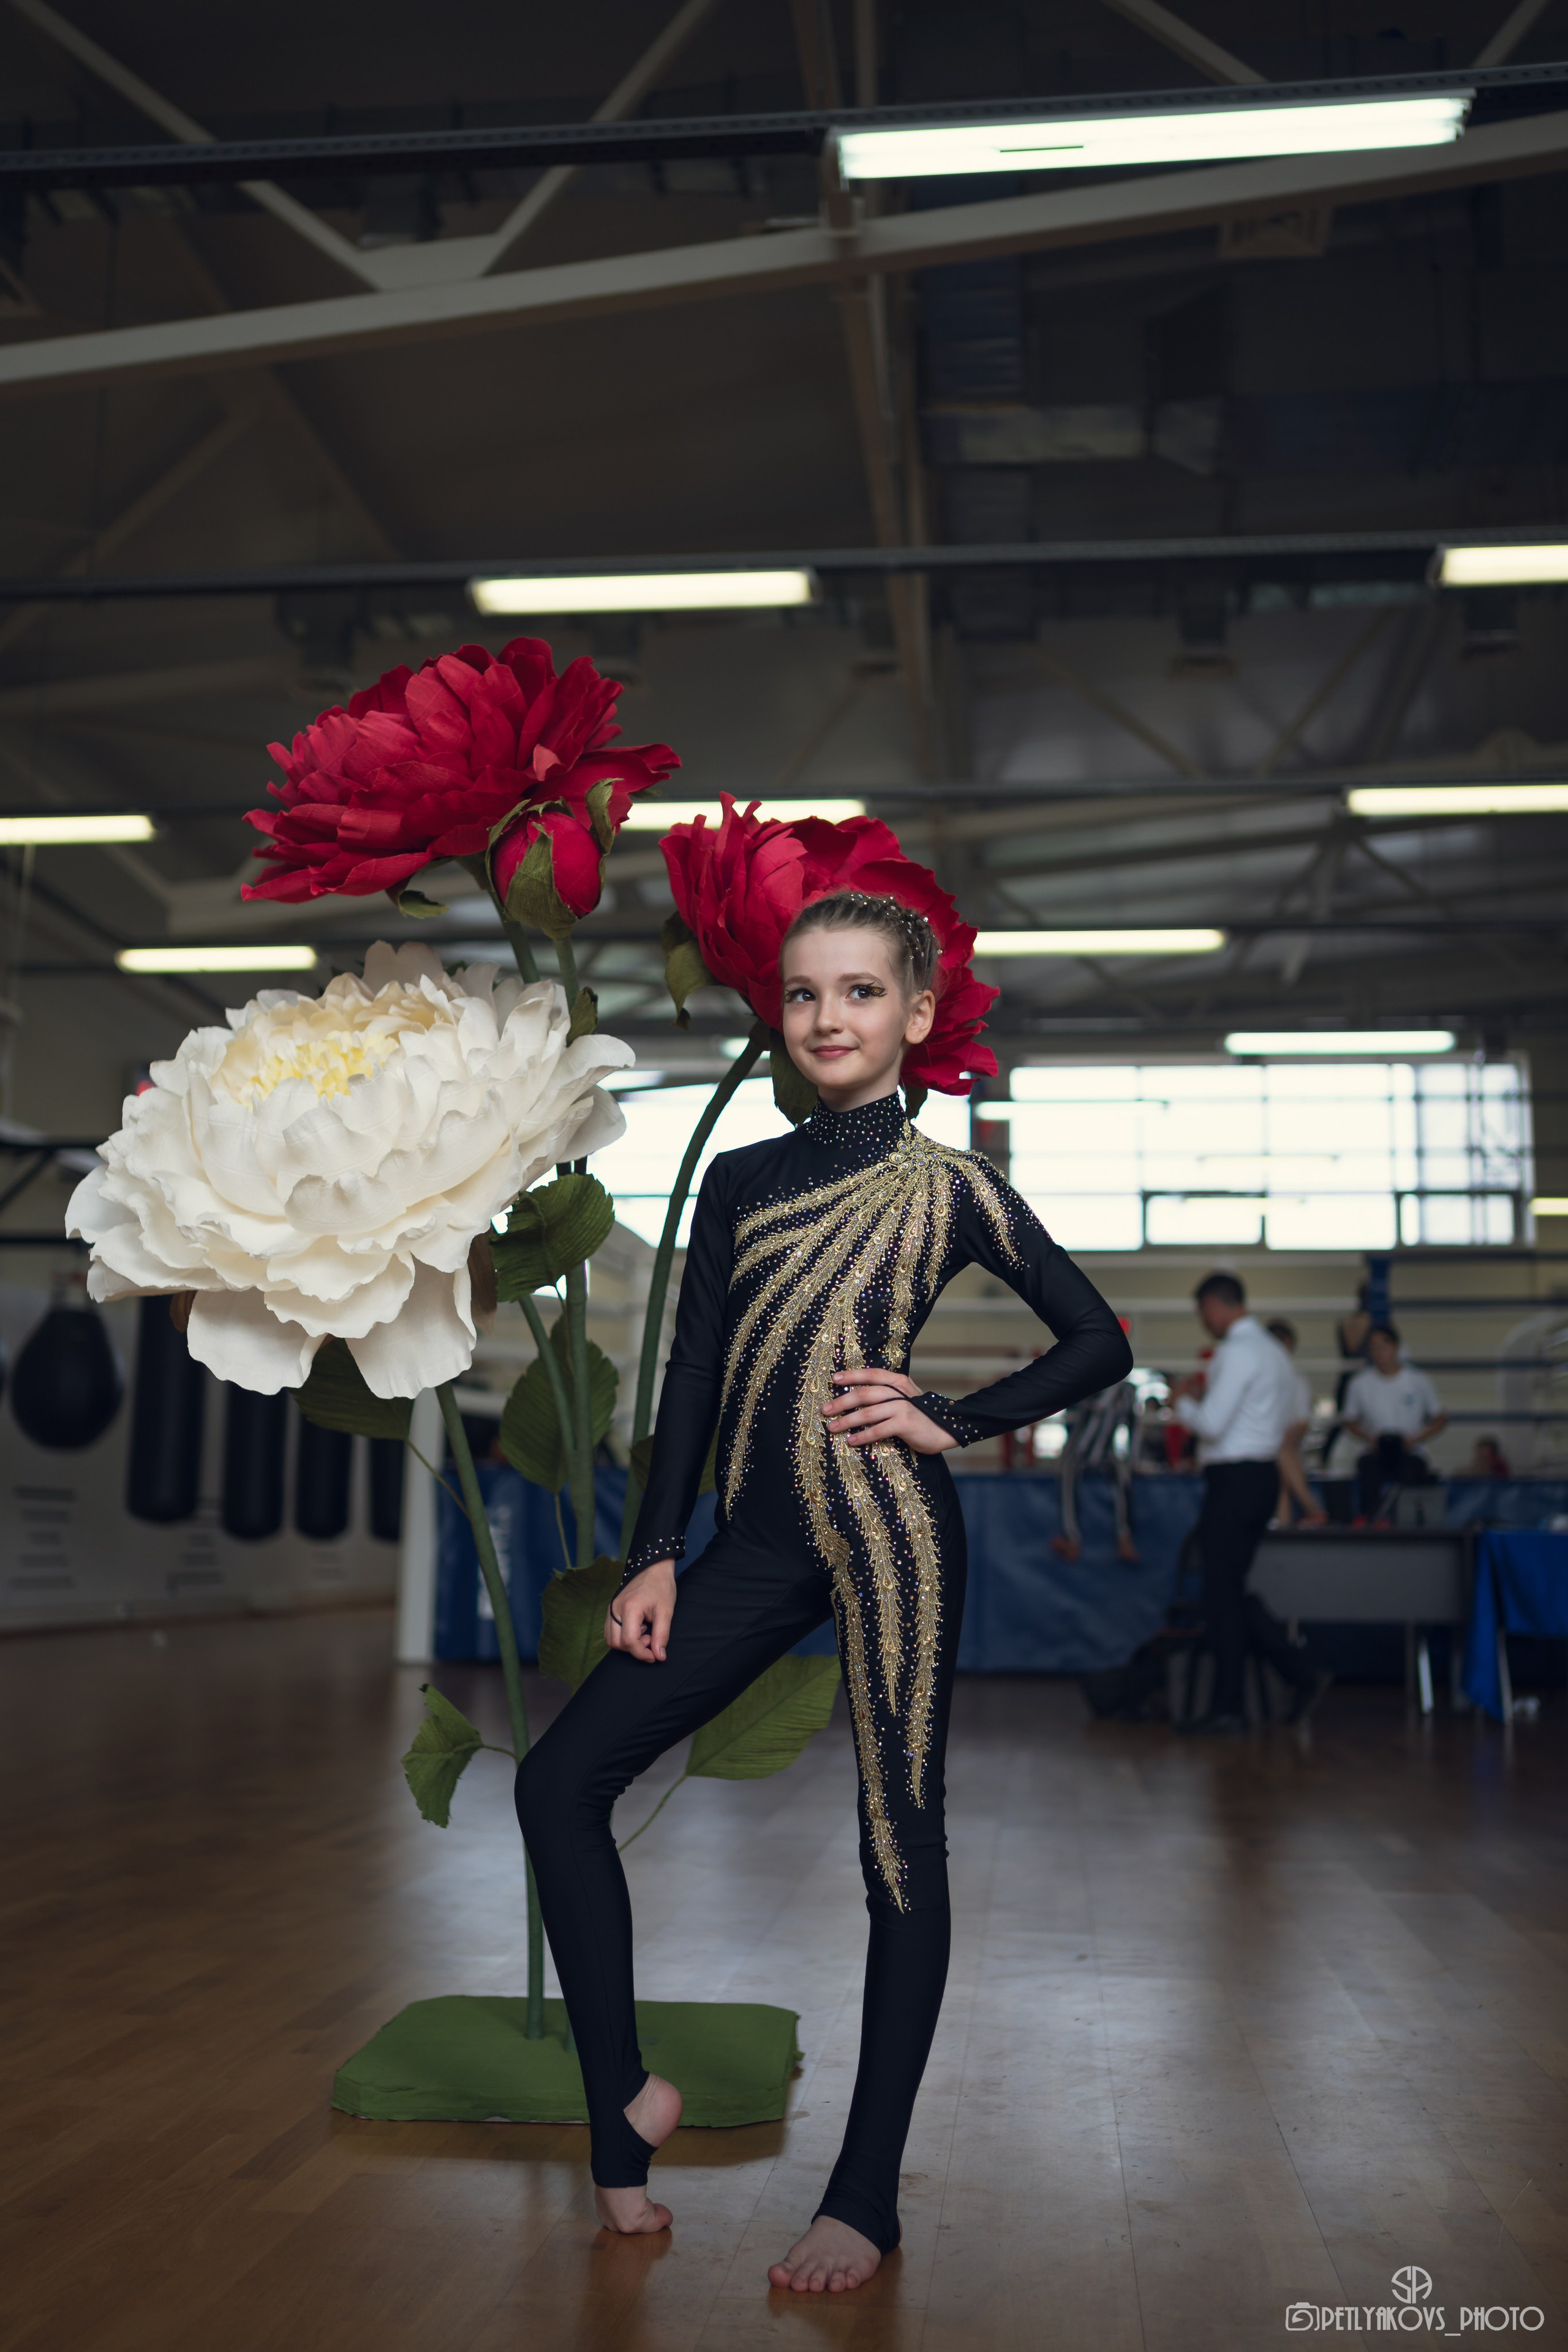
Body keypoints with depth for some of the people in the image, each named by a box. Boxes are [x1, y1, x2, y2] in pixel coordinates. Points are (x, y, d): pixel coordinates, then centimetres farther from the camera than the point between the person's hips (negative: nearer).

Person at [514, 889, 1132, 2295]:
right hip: (756, 1545, 5)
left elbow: (1102, 1344, 5)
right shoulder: (739, 1179, 12)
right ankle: (627, 2104, 14)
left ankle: (868, 2198, 15)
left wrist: (952, 1421, -4)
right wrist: (656, 1552, 6)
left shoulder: (950, 1186, 1)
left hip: (890, 1531, -5)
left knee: (900, 1844, 2)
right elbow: (695, 1373, 11)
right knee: (562, 1779, 0)